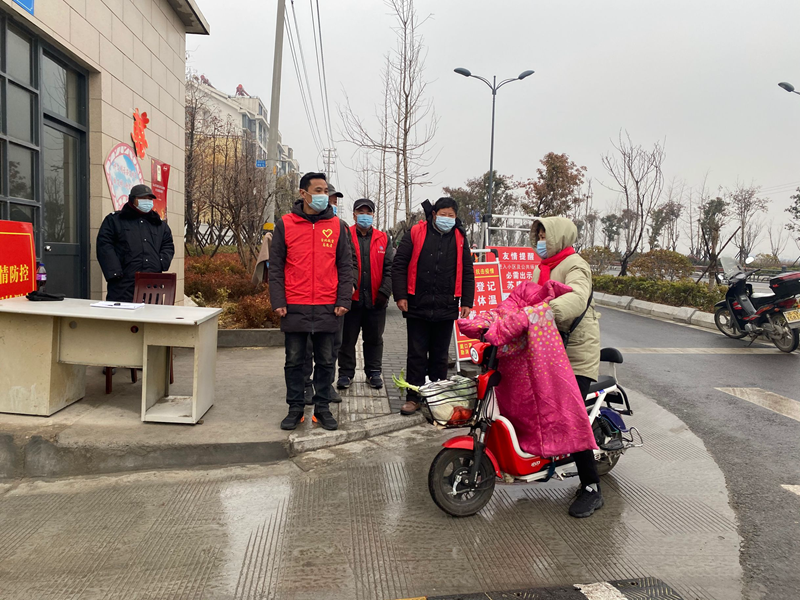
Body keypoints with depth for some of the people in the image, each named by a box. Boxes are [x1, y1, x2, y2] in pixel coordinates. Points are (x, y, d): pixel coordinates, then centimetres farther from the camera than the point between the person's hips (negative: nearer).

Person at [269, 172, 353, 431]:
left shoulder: (337, 226, 6)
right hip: (294, 308, -1)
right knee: (294, 361, 8)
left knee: (325, 361, 9)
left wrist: (344, 300, -2)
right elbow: (275, 266, 3)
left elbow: (345, 266, 7)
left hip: (327, 309, 1)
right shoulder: (285, 224, 3)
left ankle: (323, 408, 22)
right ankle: (295, 408, 21)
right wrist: (278, 302, -5)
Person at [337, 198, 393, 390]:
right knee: (348, 338, 6)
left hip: (375, 299, 2)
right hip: (351, 297, -2)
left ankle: (374, 372, 23)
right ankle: (346, 373, 17)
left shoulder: (383, 239, 9)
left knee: (374, 338, 11)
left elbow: (388, 268, 5)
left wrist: (384, 291, -6)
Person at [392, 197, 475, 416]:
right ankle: (413, 397, 12)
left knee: (440, 356, 11)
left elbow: (467, 272, 13)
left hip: (446, 308, 2)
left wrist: (466, 302, 7)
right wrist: (400, 295, -6)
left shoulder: (459, 238, 9)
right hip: (417, 307, -2)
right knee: (417, 354, 4)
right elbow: (399, 265, 0)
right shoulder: (416, 233, 0)